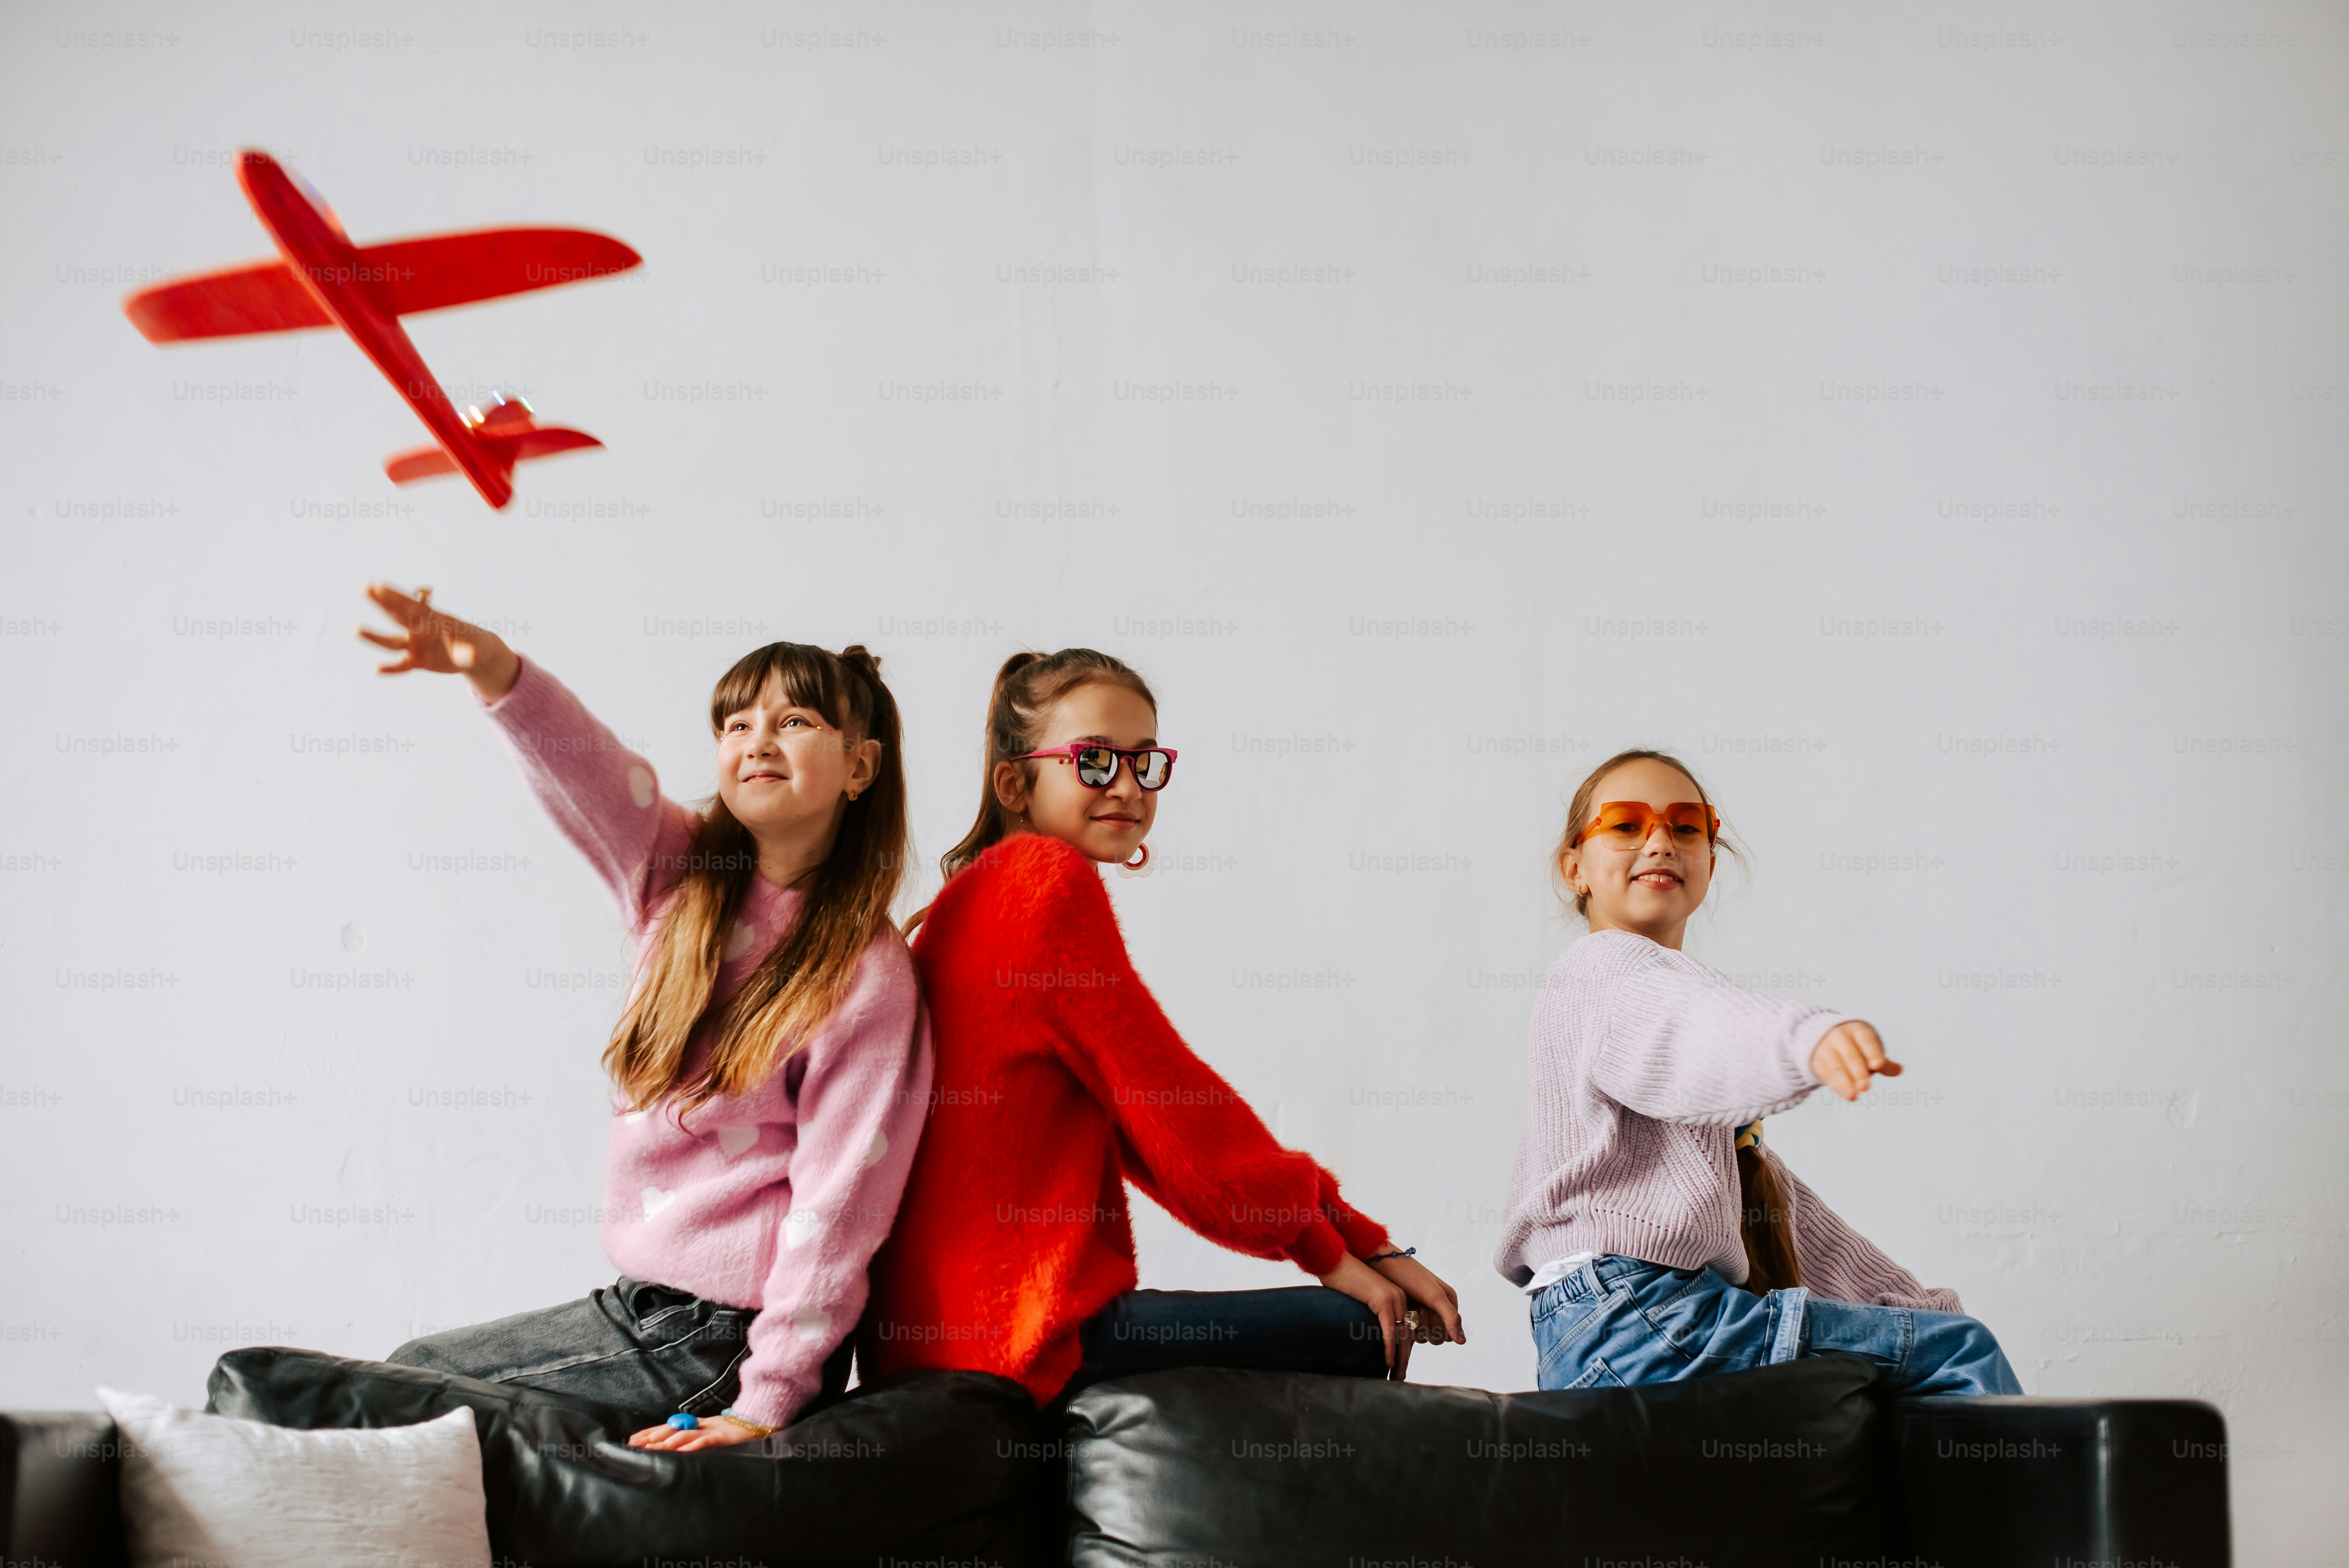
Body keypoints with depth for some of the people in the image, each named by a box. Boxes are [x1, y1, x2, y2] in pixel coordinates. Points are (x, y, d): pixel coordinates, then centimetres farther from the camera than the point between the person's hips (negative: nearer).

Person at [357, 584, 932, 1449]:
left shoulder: (867, 978, -16)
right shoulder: (680, 880, 3)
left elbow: (835, 1204, -18)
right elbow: (587, 772, -14)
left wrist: (767, 1400, -21)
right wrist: (498, 672, -35)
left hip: (726, 1336, -7)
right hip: (643, 1298, 7)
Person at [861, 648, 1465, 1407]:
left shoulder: (979, 894, 19)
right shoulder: (1048, 882, -10)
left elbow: (1156, 1121, 16)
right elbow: (1174, 1109, -9)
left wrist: (1367, 1246, 11)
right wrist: (1330, 1251, 4)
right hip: (1028, 1334, -10)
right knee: (1365, 1333, -7)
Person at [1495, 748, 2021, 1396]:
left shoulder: (1660, 980, 28)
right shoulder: (1603, 968, -3)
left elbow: (1765, 1196, 29)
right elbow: (1688, 1032, -30)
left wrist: (1903, 1299, 25)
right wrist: (1810, 1037, -51)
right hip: (1629, 1314, -10)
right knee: (1963, 1351, -11)